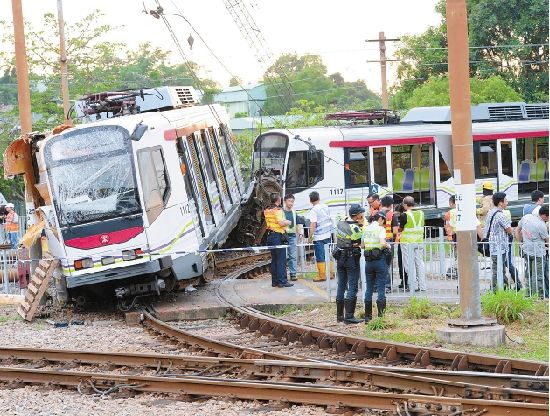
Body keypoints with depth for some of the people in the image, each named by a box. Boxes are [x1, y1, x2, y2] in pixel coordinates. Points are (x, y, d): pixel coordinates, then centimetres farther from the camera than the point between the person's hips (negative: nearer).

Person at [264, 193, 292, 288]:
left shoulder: (267, 211, 12)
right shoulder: (277, 210, -14)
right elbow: (281, 223, -23)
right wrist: (288, 222, -2)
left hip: (270, 236, 9)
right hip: (277, 236, -9)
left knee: (274, 259, 12)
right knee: (281, 259, -6)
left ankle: (274, 281, 14)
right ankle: (282, 281, -8)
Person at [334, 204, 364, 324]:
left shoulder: (340, 224, 2)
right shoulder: (355, 228, -18)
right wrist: (361, 224, -9)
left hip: (340, 258, 7)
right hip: (352, 259, -7)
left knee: (341, 287, 14)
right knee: (352, 288, -4)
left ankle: (340, 315, 20)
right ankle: (349, 316, -8)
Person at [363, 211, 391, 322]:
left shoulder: (366, 229, 8)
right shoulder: (380, 229, -8)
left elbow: (363, 245, 10)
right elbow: (383, 243, -22)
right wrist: (388, 246, -3)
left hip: (368, 260, 5)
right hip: (380, 259, -5)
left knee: (369, 288, 11)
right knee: (381, 288, 0)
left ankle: (367, 316, 13)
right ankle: (381, 315, -3)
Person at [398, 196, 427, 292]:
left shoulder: (405, 215, -13)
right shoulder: (421, 213, 5)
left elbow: (400, 229, -5)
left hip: (408, 242, -6)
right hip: (419, 241, 6)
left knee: (410, 264, 0)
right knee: (419, 262, 11)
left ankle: (414, 285, -3)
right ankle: (422, 285, 10)